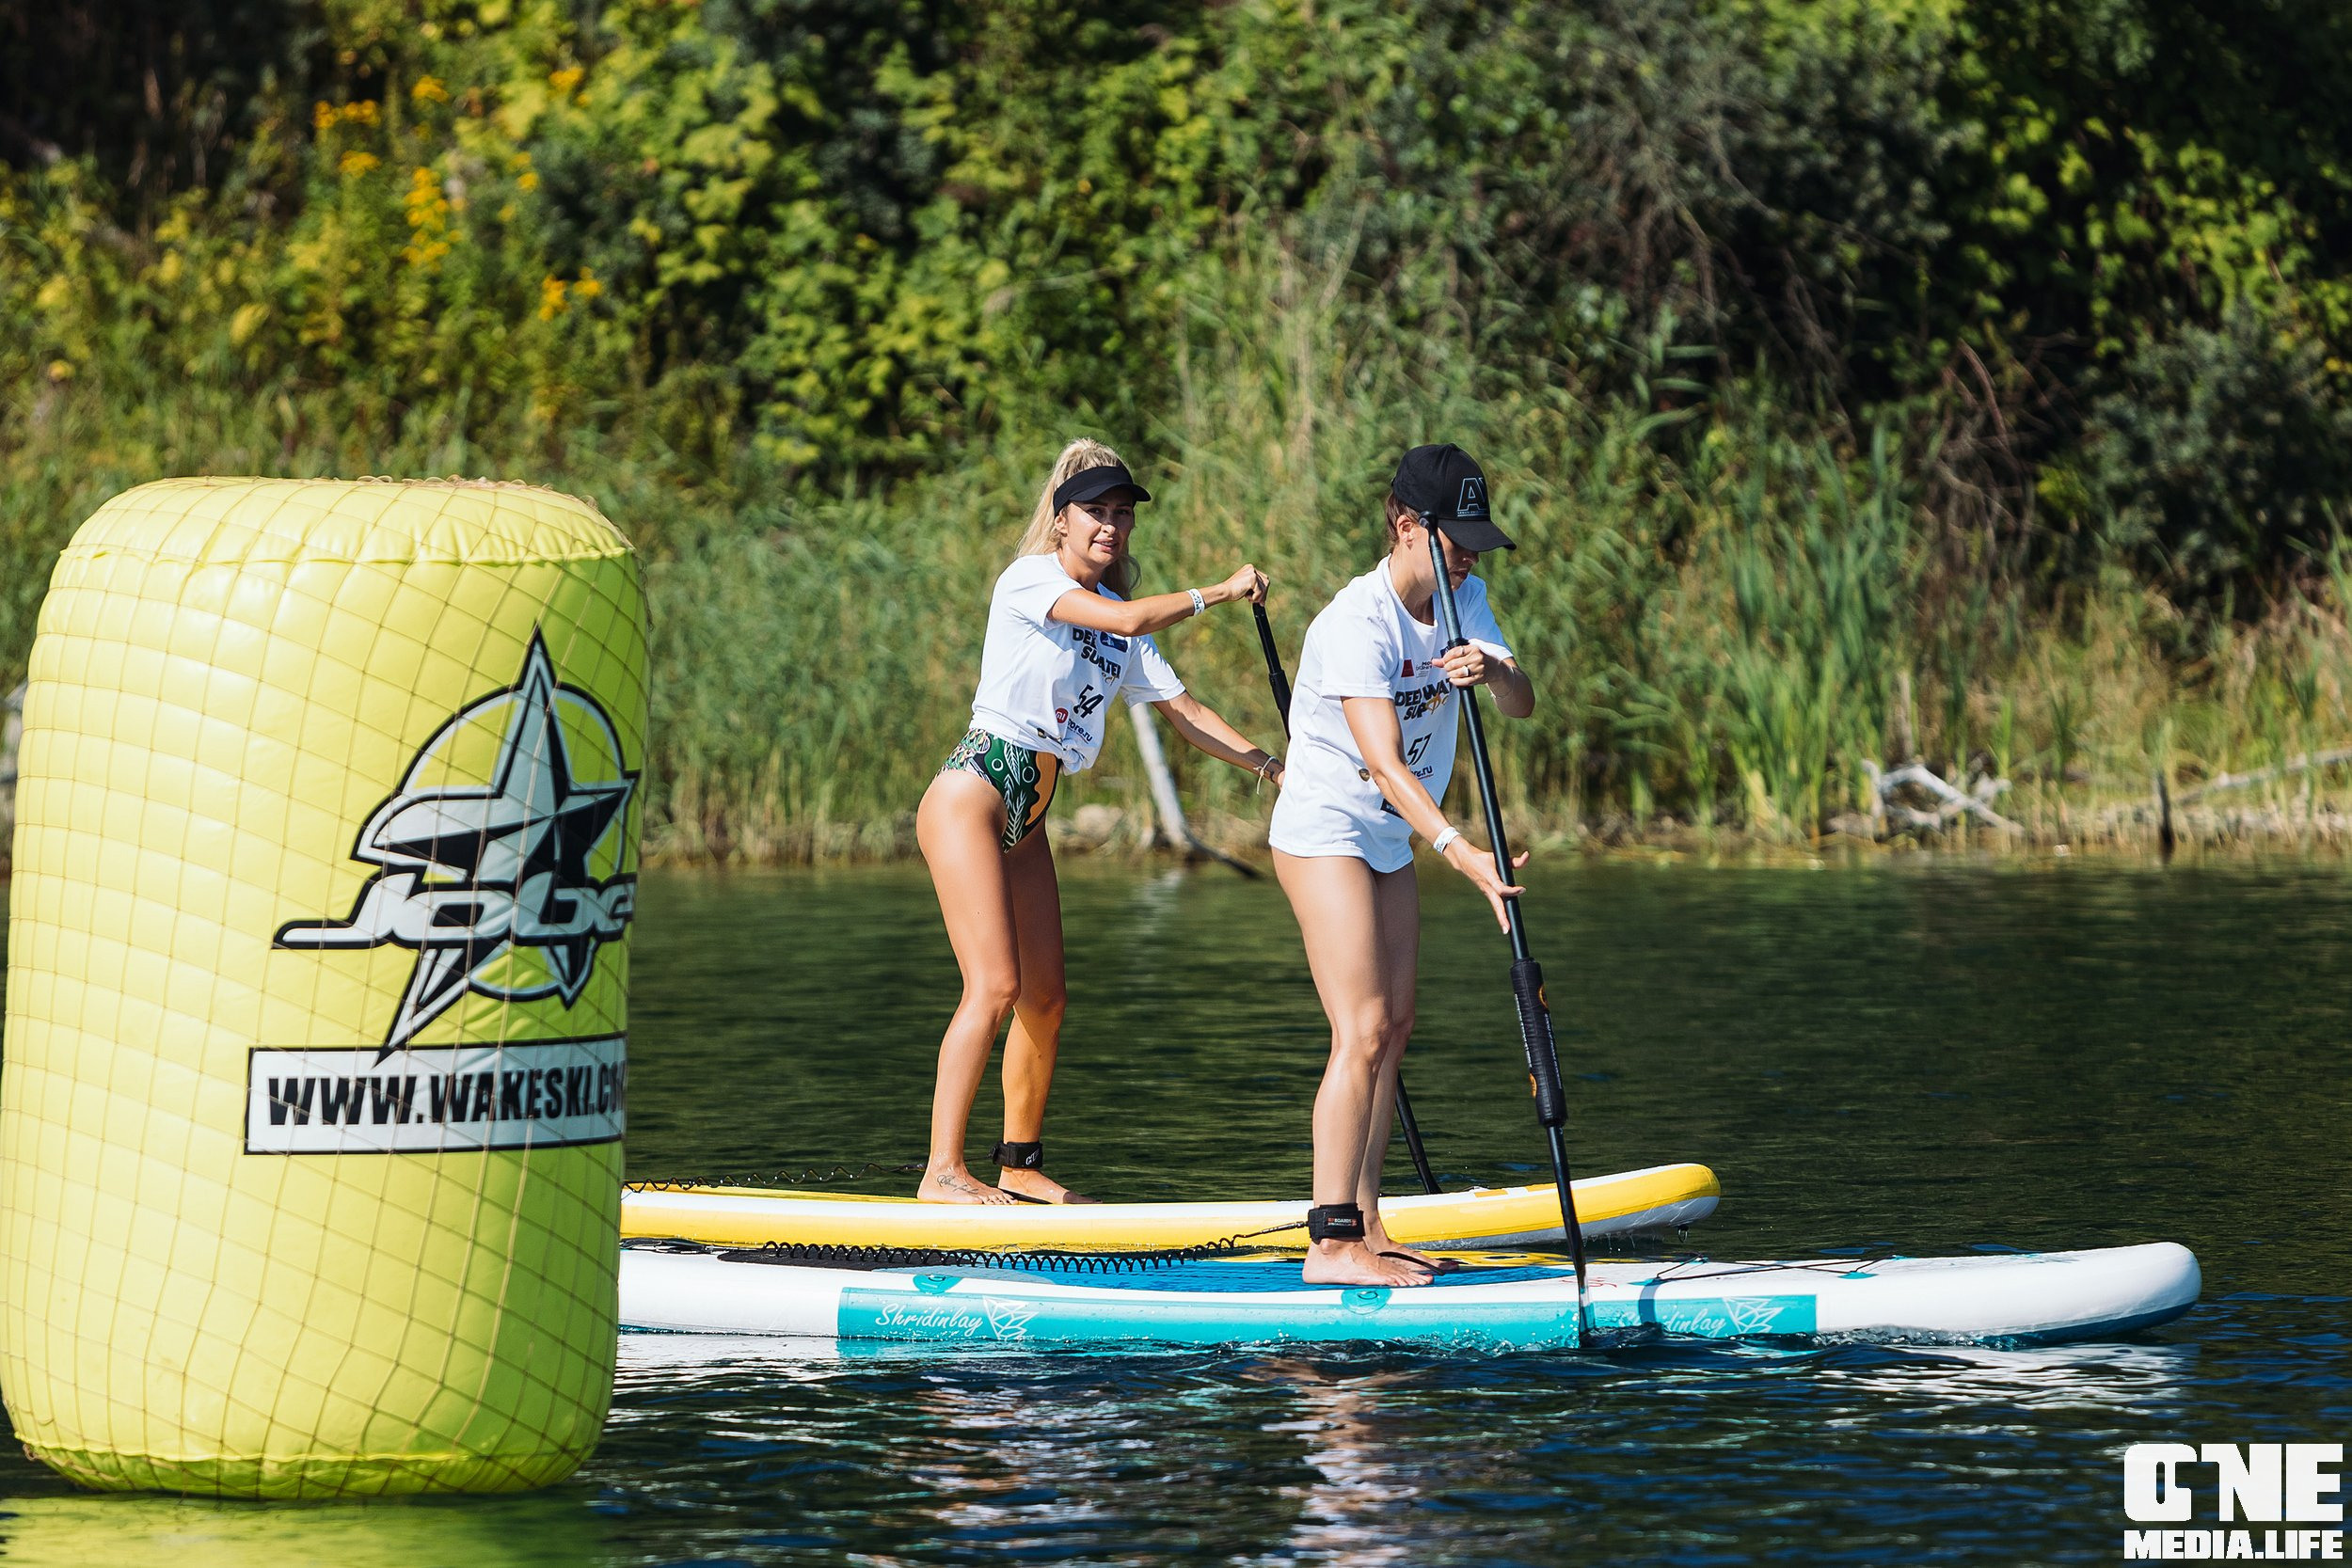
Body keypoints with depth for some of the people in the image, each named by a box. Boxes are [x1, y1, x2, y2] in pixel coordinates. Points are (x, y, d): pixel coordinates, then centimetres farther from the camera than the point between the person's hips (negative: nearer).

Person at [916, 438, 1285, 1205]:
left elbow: (1181, 707, 16)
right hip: (971, 795, -8)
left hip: (1026, 822, 9)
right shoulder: (1030, 579, -9)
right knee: (995, 986, -17)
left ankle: (1020, 1166, 20)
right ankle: (942, 1171, -18)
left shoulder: (1120, 631, 15)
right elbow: (1126, 619, -24)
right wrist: (1219, 592, -15)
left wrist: (1270, 765, 7)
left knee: (1045, 1001, 8)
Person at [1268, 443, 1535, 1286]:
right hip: (1324, 831, -9)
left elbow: (1522, 704, -9)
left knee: (1393, 1028, 8)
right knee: (1363, 1032, -16)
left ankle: (1363, 1224, 12)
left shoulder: (1462, 599, 1)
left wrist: (1492, 669, -33)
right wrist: (1460, 852, -44)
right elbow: (1384, 765, -33)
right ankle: (1332, 1242, -19)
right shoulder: (1356, 625, -25)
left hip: (1388, 839, 9)